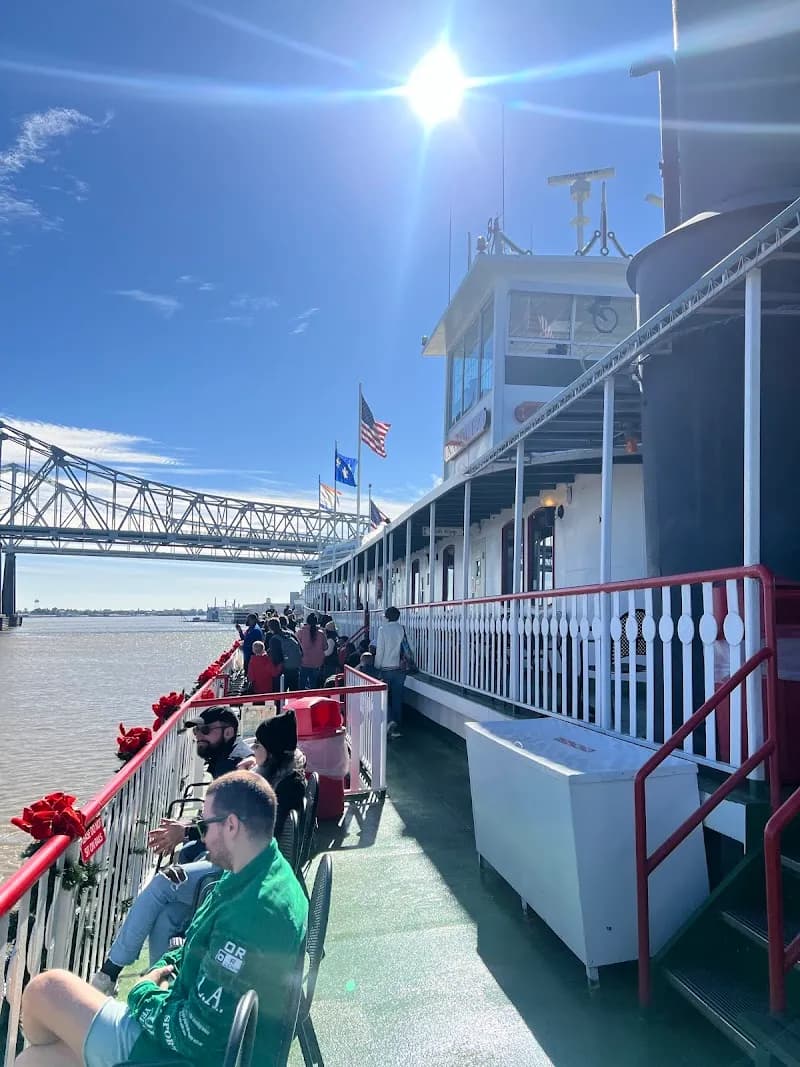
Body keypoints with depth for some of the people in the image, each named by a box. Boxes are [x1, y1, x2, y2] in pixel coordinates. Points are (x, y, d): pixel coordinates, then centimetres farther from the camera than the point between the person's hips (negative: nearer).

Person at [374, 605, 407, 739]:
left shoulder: (383, 629, -8)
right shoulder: (402, 629, 0)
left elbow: (380, 651, -7)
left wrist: (377, 667, 2)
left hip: (386, 669, -3)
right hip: (400, 669, 3)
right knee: (397, 698, 9)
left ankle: (390, 720, -13)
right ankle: (396, 729, 13)